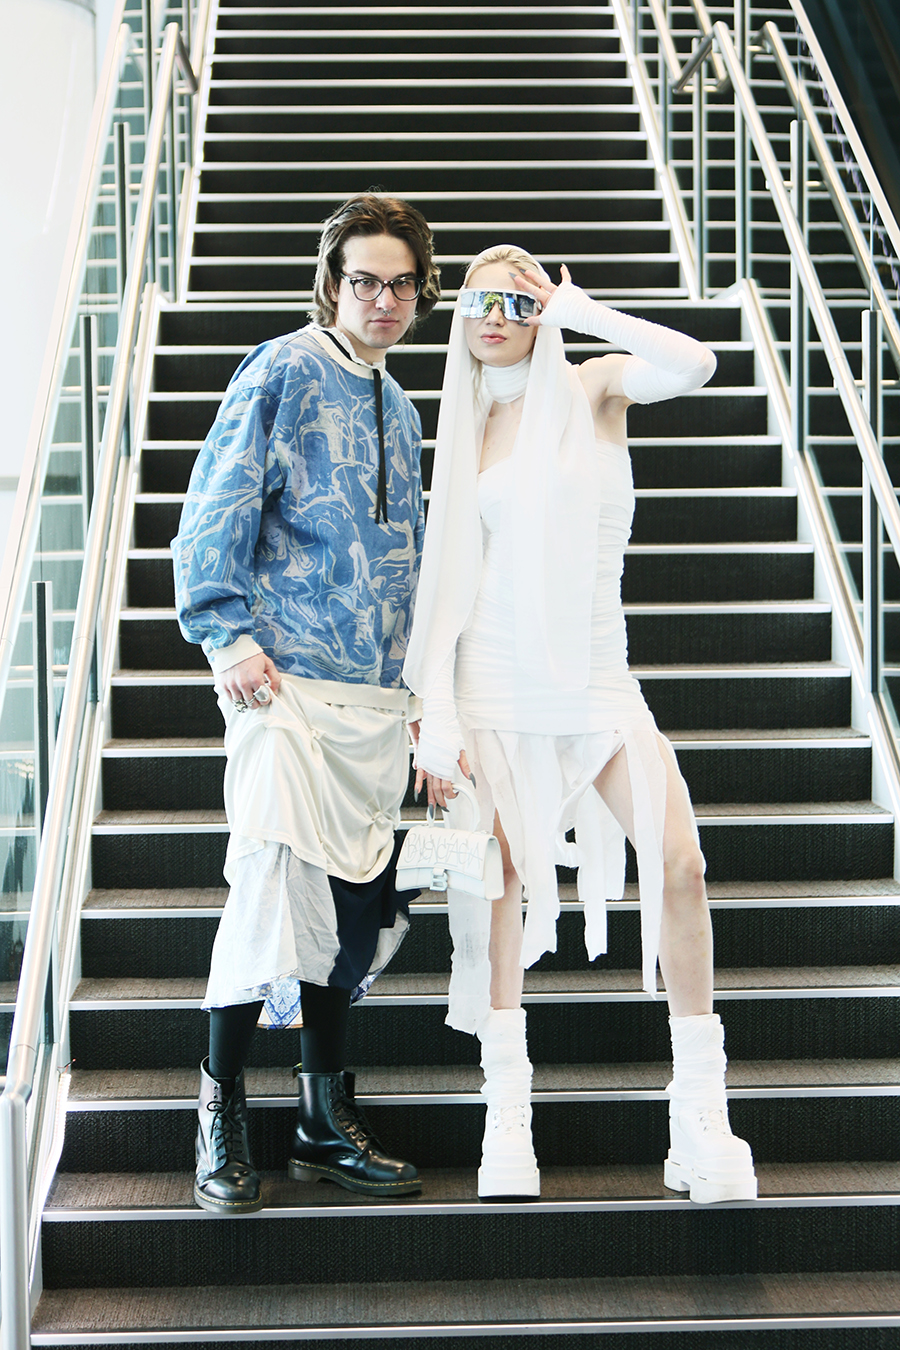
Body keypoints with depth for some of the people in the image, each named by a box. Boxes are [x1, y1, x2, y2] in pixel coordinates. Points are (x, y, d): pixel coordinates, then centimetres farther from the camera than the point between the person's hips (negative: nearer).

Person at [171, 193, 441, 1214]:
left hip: (375, 692, 7)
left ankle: (327, 1123, 17)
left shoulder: (398, 411, 21)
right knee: (274, 881, -13)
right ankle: (221, 1111, 1)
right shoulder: (284, 374, -2)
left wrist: (418, 684, 24)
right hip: (287, 678, -7)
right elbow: (214, 510, -9)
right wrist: (227, 631, -19)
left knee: (355, 901, 7)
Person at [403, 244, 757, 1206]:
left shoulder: (592, 389, 5)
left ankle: (700, 1118, -4)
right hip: (494, 677, 1)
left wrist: (577, 312, -6)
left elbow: (692, 365, -17)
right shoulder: (465, 428, 10)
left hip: (596, 673, -1)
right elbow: (448, 577, 7)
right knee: (499, 882, -2)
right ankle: (507, 1117, 6)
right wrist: (435, 713, -2)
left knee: (678, 865, -13)